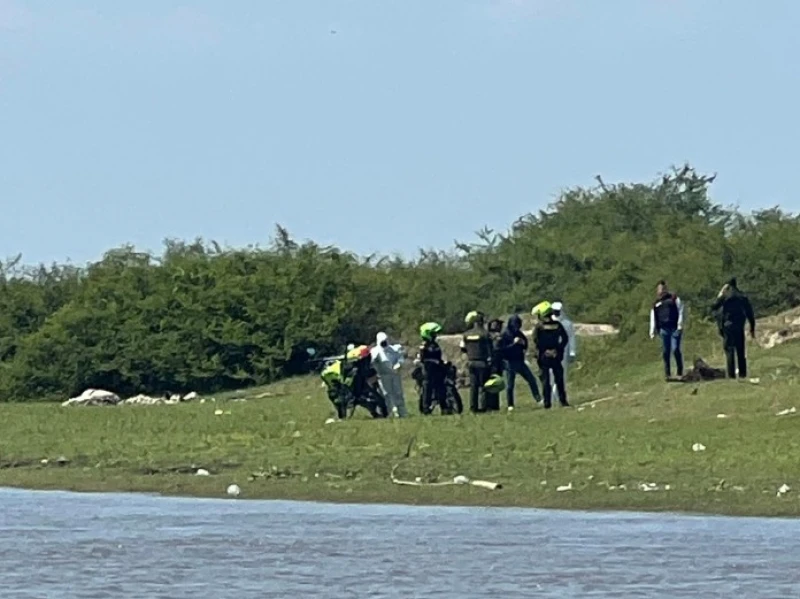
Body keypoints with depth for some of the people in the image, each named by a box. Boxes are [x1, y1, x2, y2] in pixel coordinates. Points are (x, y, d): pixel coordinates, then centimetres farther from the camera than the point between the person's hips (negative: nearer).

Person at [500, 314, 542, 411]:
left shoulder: (518, 333, 9)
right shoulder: (505, 335, -9)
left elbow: (526, 346, 16)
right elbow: (503, 349, -17)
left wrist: (523, 343, -7)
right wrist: (514, 343, -24)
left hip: (520, 361, 5)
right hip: (510, 362, -5)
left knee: (532, 379, 3)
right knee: (510, 385, -2)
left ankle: (538, 399, 11)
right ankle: (510, 405, 5)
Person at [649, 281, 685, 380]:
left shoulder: (674, 298, 8)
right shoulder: (656, 304, 16)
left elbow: (680, 311, 2)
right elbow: (653, 318, 17)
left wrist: (680, 325, -8)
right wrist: (652, 332, 10)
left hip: (675, 328, -3)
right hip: (664, 329, 3)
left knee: (675, 349, -10)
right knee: (665, 352, 2)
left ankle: (680, 371, 3)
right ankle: (667, 373, 7)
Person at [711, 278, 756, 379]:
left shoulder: (724, 296, -6)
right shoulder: (743, 297, 6)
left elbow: (714, 307, 0)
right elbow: (750, 314, 7)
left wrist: (719, 295, 8)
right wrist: (752, 329, 13)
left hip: (727, 327, -4)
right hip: (739, 328, 4)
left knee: (729, 351, -3)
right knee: (741, 351, 11)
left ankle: (731, 374, -10)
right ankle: (742, 373, 9)